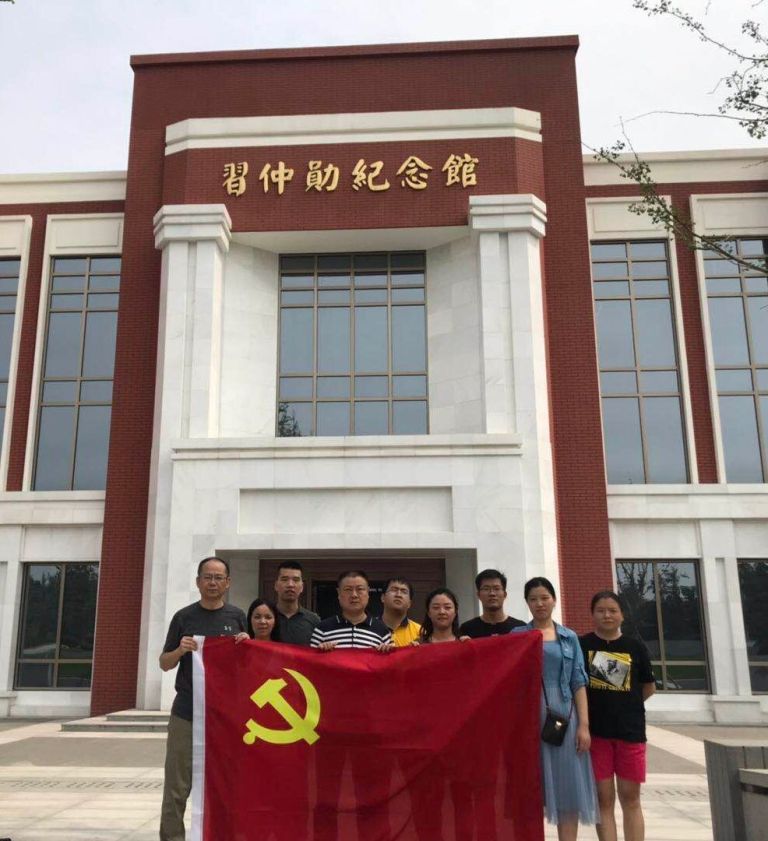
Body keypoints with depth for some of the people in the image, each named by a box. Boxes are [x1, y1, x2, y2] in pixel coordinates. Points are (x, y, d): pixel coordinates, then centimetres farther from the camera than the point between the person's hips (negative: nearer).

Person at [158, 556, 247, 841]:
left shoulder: (237, 616, 7)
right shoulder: (184, 617, 4)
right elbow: (165, 664, 7)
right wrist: (181, 650, -13)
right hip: (187, 712, -1)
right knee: (177, 788, 0)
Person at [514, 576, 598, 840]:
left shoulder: (569, 637, 9)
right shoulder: (518, 635, 4)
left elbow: (579, 682, 6)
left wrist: (584, 724, -2)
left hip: (564, 715, 2)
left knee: (568, 788, 3)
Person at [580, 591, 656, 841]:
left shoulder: (636, 647, 4)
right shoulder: (582, 645, -1)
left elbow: (649, 688, 14)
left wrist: (625, 704, 7)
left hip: (631, 730, 2)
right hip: (596, 731, -1)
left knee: (630, 799, 8)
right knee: (604, 799, 4)